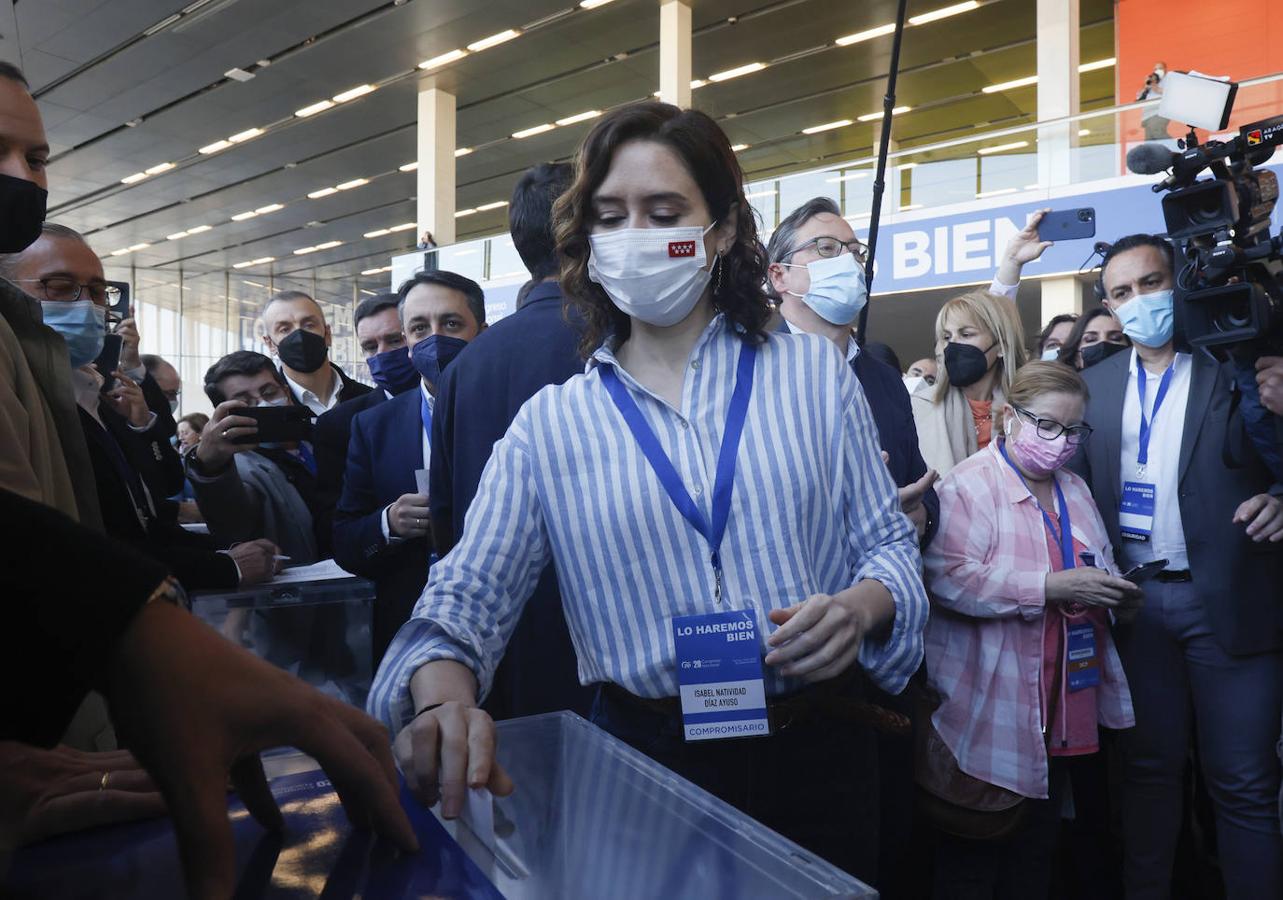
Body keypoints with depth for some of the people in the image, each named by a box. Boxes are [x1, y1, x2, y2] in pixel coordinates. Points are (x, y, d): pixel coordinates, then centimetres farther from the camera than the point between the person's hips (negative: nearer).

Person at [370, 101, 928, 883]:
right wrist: (444, 693, -29)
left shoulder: (814, 372, -1)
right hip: (645, 761, 0)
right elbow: (468, 593, -8)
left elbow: (889, 542, 3)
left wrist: (861, 606, -18)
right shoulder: (552, 424, -2)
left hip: (817, 752, 1)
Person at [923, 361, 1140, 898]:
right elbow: (948, 577, -24)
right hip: (989, 713, -7)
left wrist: (1113, 592, 0)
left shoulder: (1075, 490, 15)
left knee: (1037, 852, 18)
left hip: (1062, 712, 8)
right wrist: (1049, 587, -25)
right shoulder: (969, 484, -11)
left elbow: (1097, 571, 24)